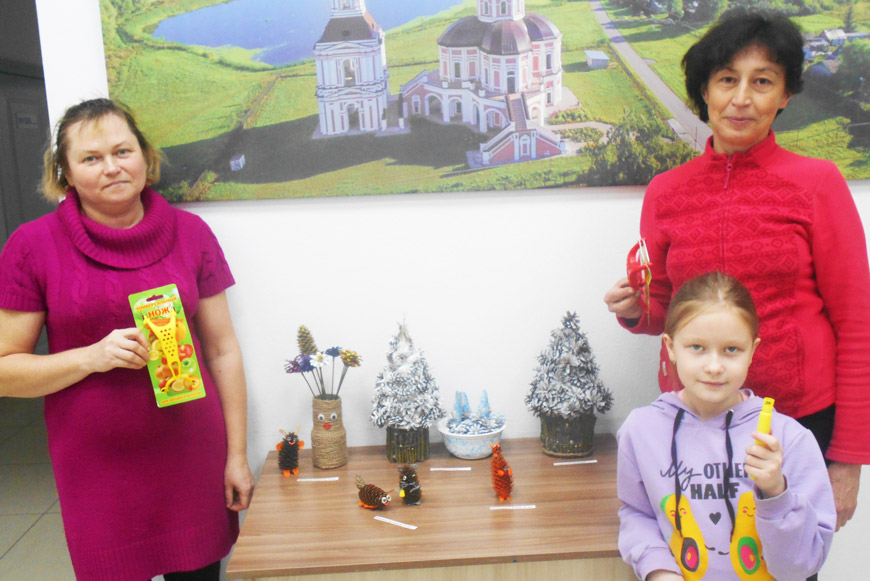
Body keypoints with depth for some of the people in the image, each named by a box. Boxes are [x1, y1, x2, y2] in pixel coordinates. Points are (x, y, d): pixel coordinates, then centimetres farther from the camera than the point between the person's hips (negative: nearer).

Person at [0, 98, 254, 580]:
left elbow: (222, 350, 3)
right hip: (97, 470, -1)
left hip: (191, 457, 2)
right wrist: (93, 356, -18)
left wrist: (237, 455, 3)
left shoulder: (191, 233, 0)